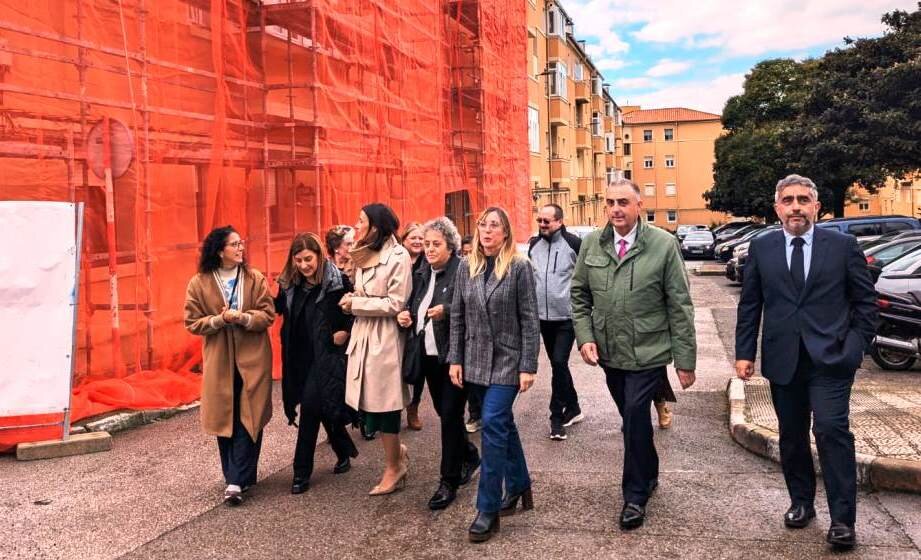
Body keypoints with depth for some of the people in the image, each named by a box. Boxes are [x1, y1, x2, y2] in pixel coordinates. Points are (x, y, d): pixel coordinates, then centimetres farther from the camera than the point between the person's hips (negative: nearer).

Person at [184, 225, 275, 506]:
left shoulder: (255, 278, 0)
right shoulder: (199, 283, -1)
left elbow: (268, 314, -2)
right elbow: (192, 323, 0)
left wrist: (244, 318, -20)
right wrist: (220, 319, -16)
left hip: (252, 359, 0)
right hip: (219, 361, 0)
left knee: (248, 419, -4)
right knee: (224, 419, 6)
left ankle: (236, 482, 0)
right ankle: (239, 476, 22)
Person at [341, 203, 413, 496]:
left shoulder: (398, 256, -11)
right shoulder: (364, 255, 13)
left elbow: (395, 303, -15)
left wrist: (356, 304, -11)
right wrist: (353, 299, 3)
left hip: (384, 339, -7)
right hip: (363, 335, 7)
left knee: (383, 403, 1)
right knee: (370, 402, 9)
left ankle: (393, 470, 17)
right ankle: (397, 452, 31)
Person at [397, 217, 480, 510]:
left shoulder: (462, 271, -12)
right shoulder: (421, 274, 11)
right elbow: (414, 308, 19)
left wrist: (446, 310, -30)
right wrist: (406, 315, -1)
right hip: (428, 355, 7)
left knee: (450, 414, -2)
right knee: (444, 412, 18)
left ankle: (449, 481, 11)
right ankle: (469, 454, 42)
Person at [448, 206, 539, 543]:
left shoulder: (519, 267, -8)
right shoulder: (466, 268, 5)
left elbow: (529, 320, -9)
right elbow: (457, 316, 8)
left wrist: (528, 366, -13)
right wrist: (455, 359, 3)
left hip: (507, 360, -5)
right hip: (476, 361, 5)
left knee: (492, 425, -10)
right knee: (503, 423, 15)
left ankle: (488, 510, -1)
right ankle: (520, 486, 33)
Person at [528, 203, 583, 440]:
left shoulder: (573, 243, -10)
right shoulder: (534, 244, 6)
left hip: (567, 316, -6)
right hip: (543, 316, 6)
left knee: (559, 363, -11)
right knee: (557, 365, 14)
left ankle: (557, 417, 1)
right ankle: (573, 409, 29)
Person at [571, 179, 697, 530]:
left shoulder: (664, 245, -10)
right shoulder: (591, 244, 0)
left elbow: (680, 306, -8)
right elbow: (579, 296, 9)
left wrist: (685, 360, -8)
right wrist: (585, 337, -4)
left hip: (648, 353, -4)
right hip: (609, 353, 4)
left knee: (635, 417, -6)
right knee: (632, 418, 18)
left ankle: (635, 496, 14)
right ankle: (649, 475, 41)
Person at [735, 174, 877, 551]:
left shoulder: (843, 246, 1)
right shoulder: (761, 249, 5)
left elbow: (865, 302, 5)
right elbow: (749, 305, 7)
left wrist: (855, 346, -5)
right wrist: (744, 352, 2)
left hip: (830, 358, -2)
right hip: (782, 360, 3)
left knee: (831, 430, -11)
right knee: (791, 436, 12)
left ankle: (842, 519, 1)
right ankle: (801, 502, 29)